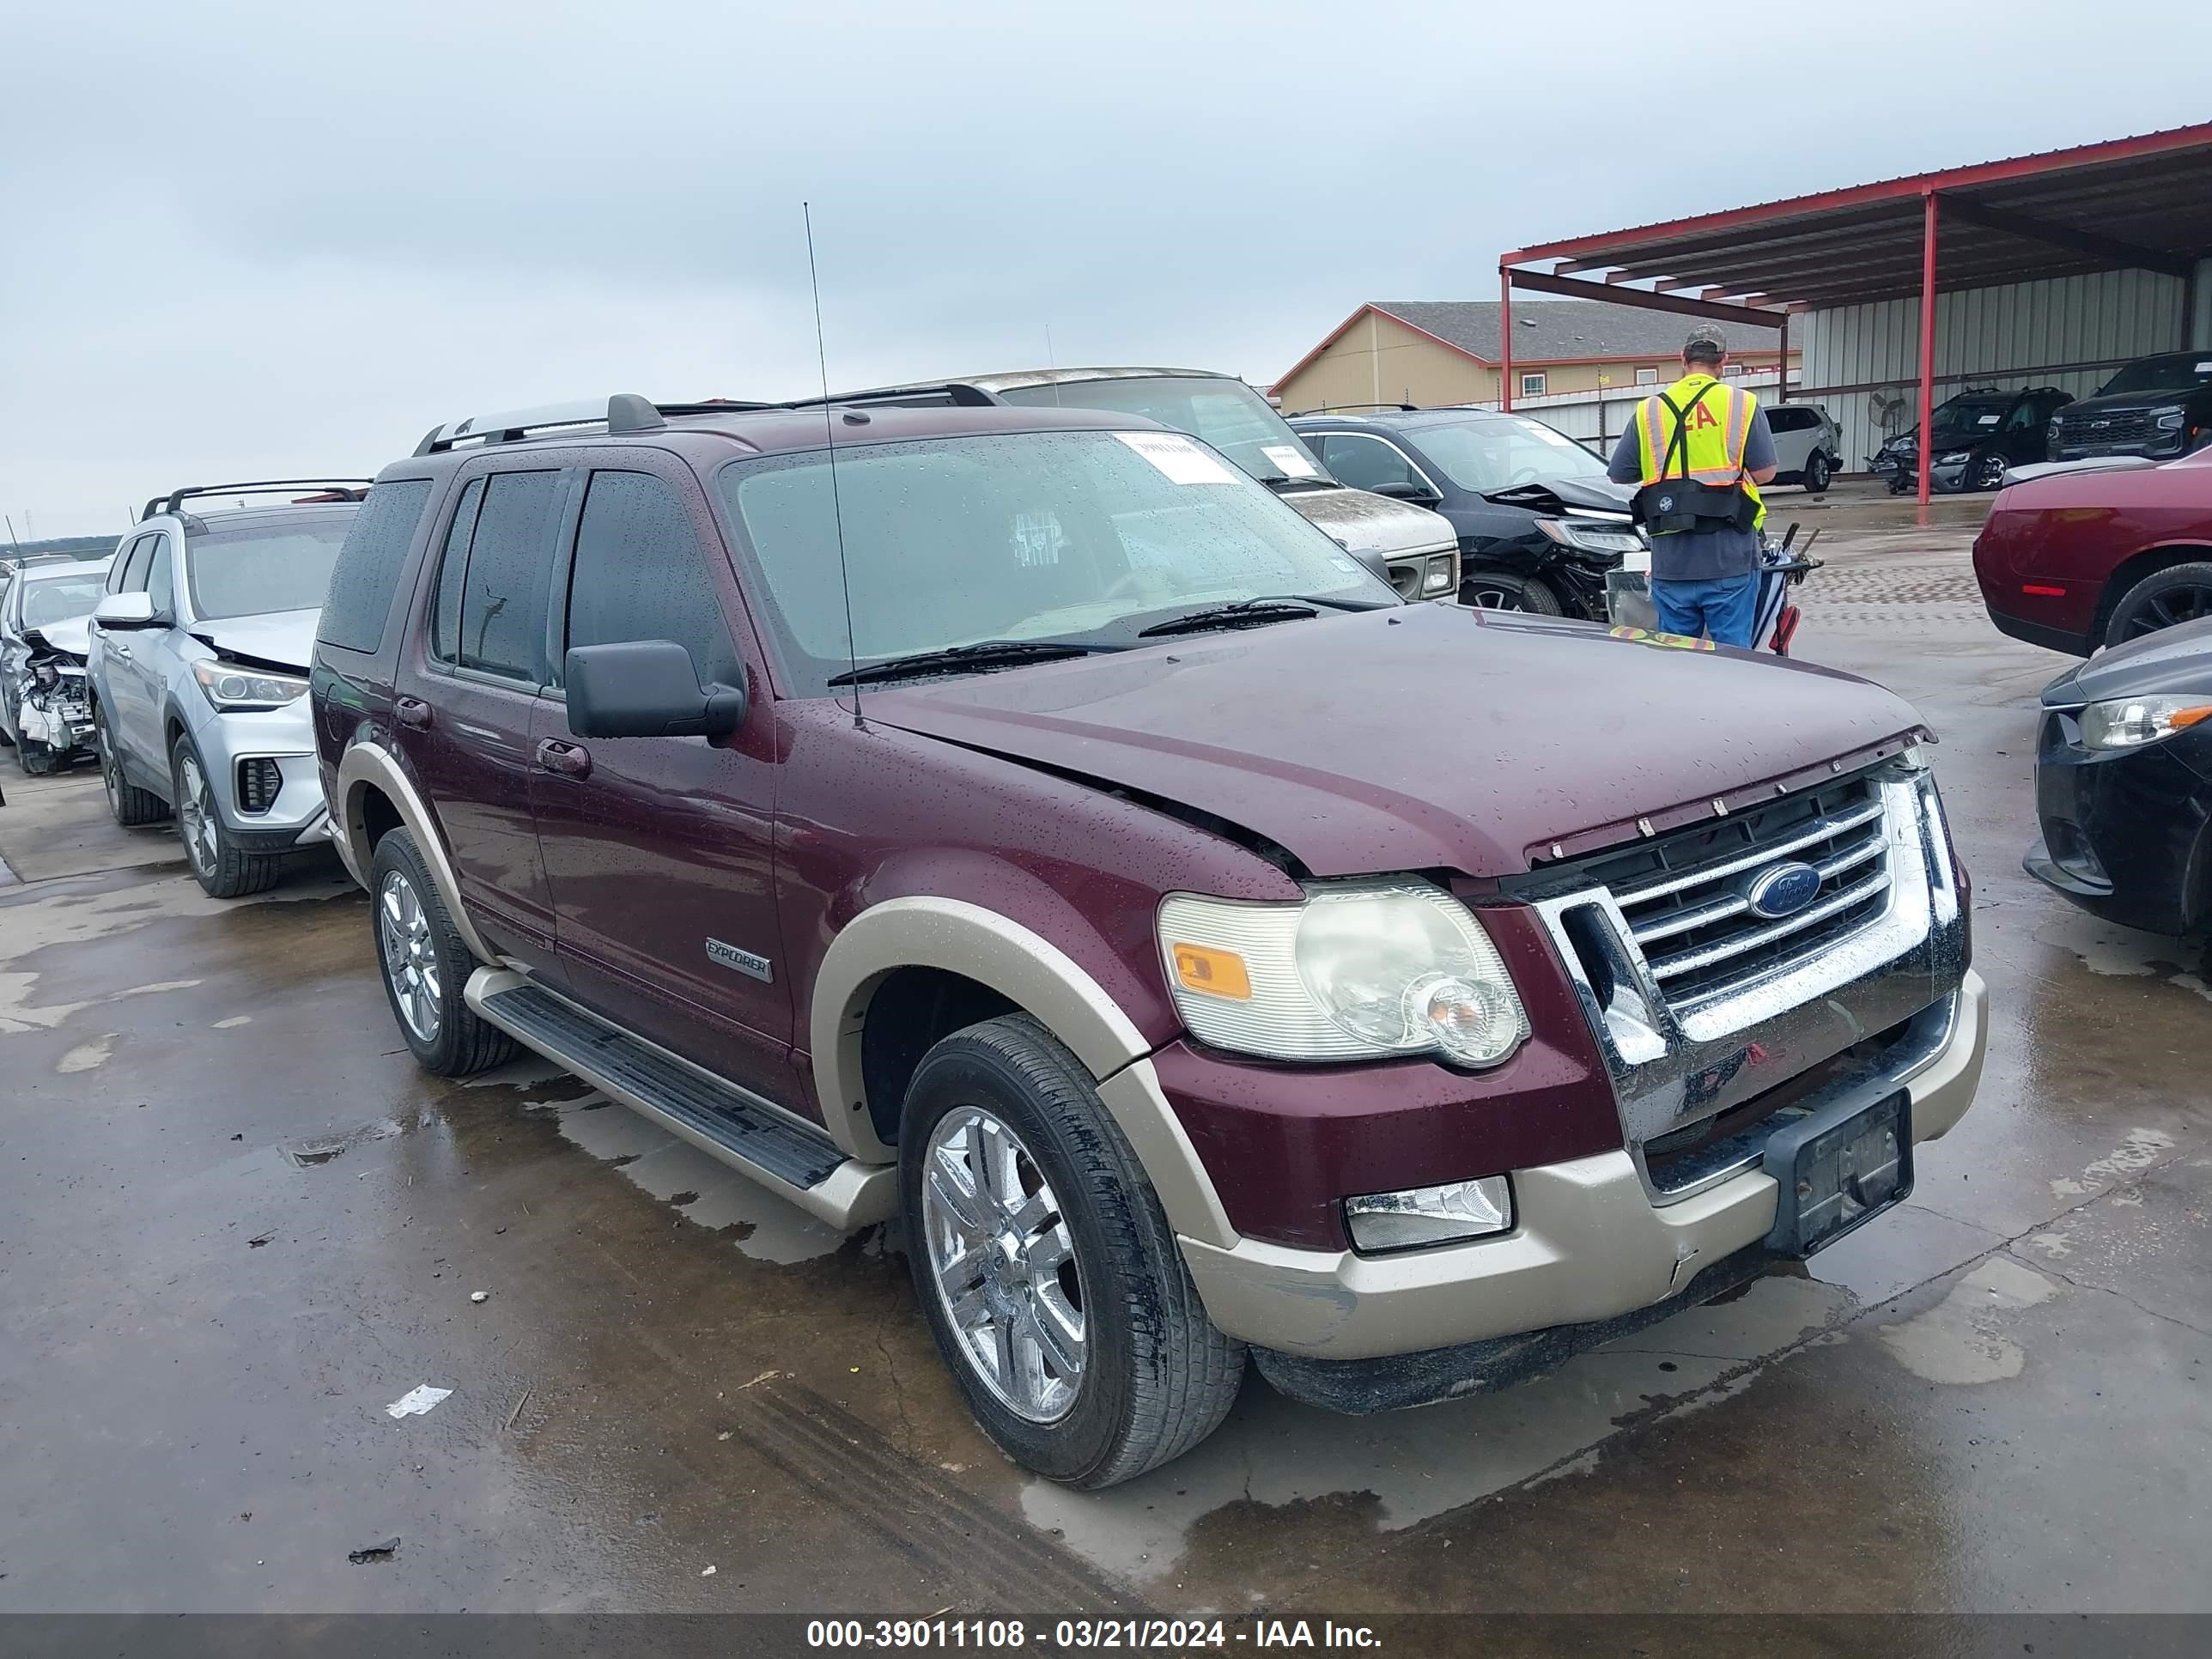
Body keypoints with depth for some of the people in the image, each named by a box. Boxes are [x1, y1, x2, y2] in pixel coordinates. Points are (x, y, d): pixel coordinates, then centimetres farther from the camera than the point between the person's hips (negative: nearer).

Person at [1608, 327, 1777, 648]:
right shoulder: (1743, 404, 0)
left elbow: (1618, 476, 8)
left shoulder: (1649, 410, 5)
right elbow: (1765, 472, -1)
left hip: (1671, 562, 2)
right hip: (1730, 561, -2)